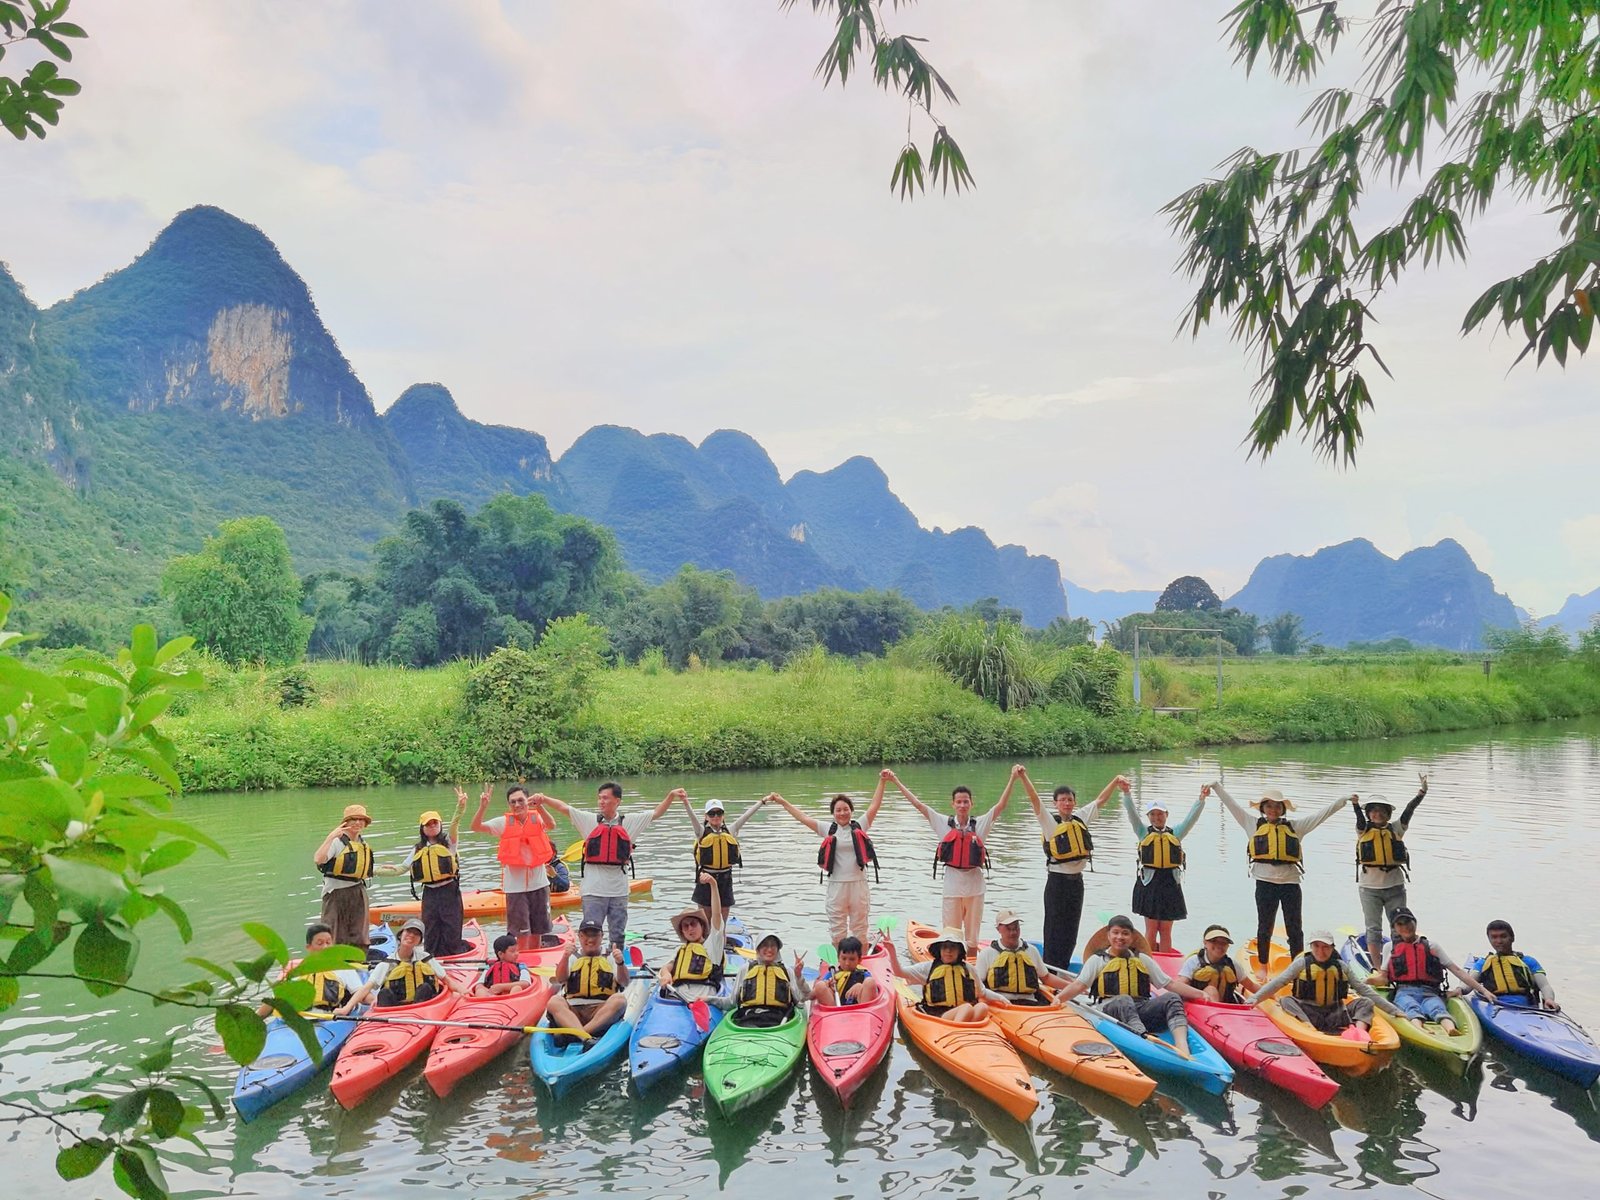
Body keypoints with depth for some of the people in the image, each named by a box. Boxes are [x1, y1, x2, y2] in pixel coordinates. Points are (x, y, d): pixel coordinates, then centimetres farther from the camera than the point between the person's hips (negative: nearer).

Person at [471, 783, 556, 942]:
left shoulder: (537, 818, -2)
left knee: (540, 931, 15)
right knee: (521, 934, 4)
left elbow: (551, 825, -23)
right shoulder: (504, 823, -3)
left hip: (539, 883, 1)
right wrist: (482, 808, -30)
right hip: (515, 886, -1)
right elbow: (476, 827, -11)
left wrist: (539, 806, -41)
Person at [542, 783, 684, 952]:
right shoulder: (589, 820, 2)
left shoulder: (629, 821, 6)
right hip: (594, 890, -2)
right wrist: (543, 798, -17)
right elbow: (563, 808, -3)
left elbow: (656, 813, 8)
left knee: (618, 935, 13)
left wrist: (671, 796, -3)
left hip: (619, 889, 2)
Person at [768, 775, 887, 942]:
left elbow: (874, 806, -1)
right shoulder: (828, 830, 4)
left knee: (860, 927, 10)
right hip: (836, 885, 0)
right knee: (837, 929, 8)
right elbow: (803, 818, 3)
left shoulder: (859, 826, 5)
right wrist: (782, 802, 0)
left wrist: (882, 782, -8)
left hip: (858, 883, 0)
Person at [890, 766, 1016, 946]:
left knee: (972, 933, 10)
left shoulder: (980, 824, 1)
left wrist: (1012, 779, -20)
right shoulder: (944, 824, 1)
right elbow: (917, 804, -1)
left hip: (974, 884, 0)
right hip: (952, 883, 0)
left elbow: (1001, 805, -8)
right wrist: (896, 781, -4)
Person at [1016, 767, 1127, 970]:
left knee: (1071, 931, 12)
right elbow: (1034, 799, -20)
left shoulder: (1080, 818, 7)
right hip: (1057, 881, -5)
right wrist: (1023, 777, -33)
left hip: (1077, 881, 6)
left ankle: (1063, 973, 22)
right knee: (1055, 930, -1)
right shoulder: (1050, 822, -7)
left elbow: (1100, 800, 15)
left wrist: (1116, 781, 9)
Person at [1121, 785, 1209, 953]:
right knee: (1151, 929, 2)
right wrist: (1127, 793, -19)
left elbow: (1191, 817, 2)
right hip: (1149, 883, -2)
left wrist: (1202, 799, -12)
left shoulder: (1175, 833, 12)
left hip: (1170, 884, 2)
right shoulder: (1144, 832, 7)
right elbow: (1131, 813, -5)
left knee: (1166, 930, 7)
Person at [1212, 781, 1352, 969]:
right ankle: (1262, 967, 21)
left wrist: (1344, 799, 8)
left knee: (1294, 928, 7)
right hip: (1265, 882, -1)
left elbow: (1322, 814, 12)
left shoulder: (1294, 827, 11)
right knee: (1265, 927, 10)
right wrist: (1216, 786, 6)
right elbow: (1232, 805, 8)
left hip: (1290, 881, 1)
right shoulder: (1254, 825, 8)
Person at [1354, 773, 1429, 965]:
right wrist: (1355, 804, -38)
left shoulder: (1396, 829, 6)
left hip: (1394, 886, 1)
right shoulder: (1363, 830, 3)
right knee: (1373, 928, 1)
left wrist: (1421, 792, -21)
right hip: (1370, 887, -1)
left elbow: (1408, 811, -7)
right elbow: (1360, 817, -16)